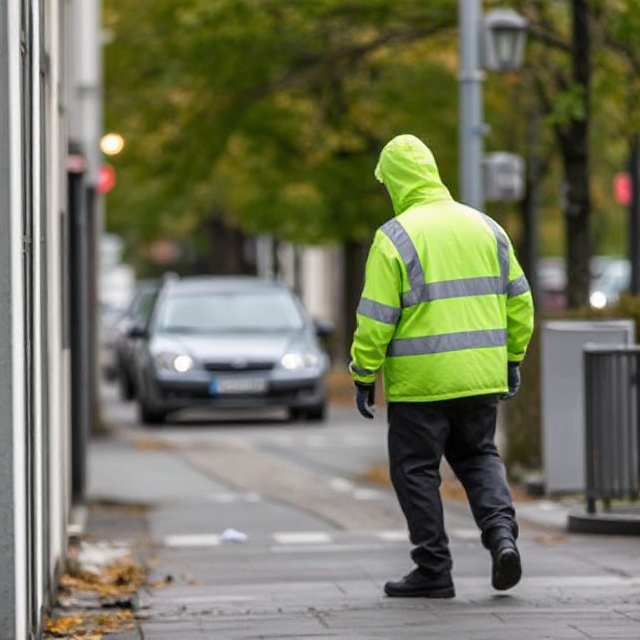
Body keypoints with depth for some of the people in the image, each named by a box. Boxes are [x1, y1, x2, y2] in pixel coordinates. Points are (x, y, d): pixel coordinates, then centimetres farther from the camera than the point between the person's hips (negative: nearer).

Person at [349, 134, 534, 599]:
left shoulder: (394, 238, -10)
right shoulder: (486, 227, 7)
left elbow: (376, 319, -12)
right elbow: (518, 300, 11)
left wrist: (364, 377, -3)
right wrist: (513, 359, 20)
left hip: (420, 381, -5)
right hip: (482, 376, 5)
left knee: (417, 470, 7)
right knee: (478, 456, 20)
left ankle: (434, 571, 9)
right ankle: (501, 532, -1)